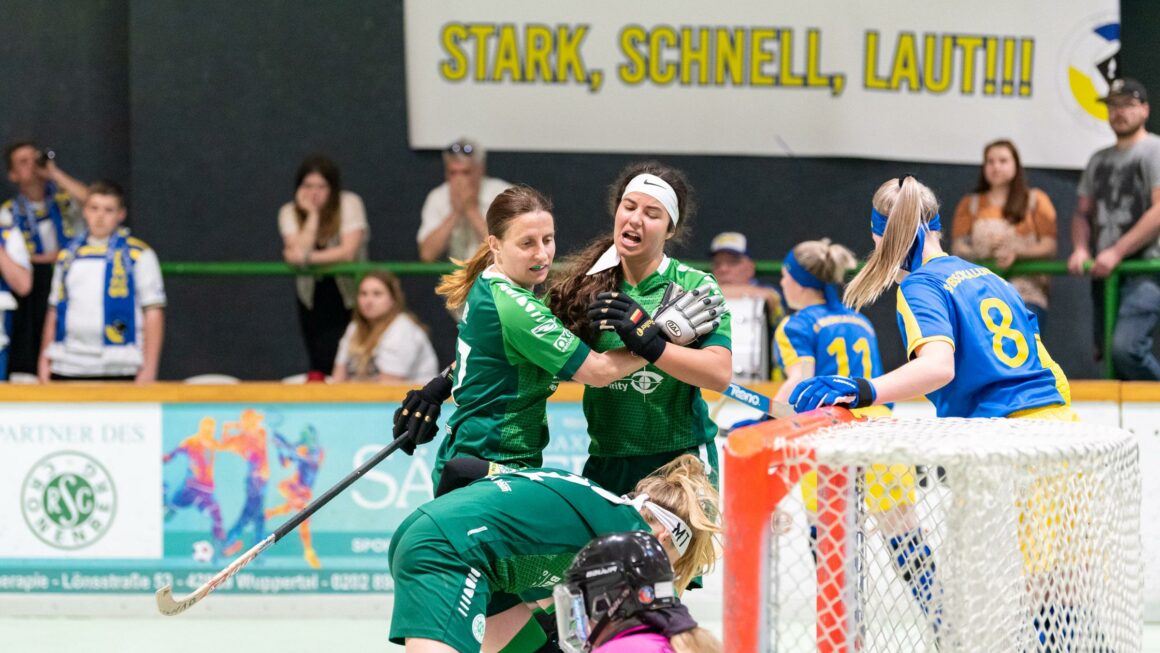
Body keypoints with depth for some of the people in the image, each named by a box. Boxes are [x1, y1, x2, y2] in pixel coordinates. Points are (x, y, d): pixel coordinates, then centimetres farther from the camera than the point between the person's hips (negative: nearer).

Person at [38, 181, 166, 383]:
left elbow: (153, 313, -1)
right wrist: (45, 359, 13)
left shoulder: (138, 255, 2)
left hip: (118, 370, -4)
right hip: (67, 369, 4)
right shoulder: (67, 256, 16)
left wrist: (149, 368, -8)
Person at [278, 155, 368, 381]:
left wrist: (307, 258, -25)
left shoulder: (350, 203, -11)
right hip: (313, 300, 3)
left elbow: (348, 252, -22)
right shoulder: (289, 213, -4)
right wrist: (312, 214, -19)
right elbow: (299, 251, -20)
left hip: (348, 296, -3)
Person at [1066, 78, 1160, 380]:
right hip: (1104, 273, 8)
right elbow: (1082, 213, 22)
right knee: (1108, 355, 4)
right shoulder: (1100, 160, 20)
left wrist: (1117, 252, -16)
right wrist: (1080, 249, 0)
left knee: (1125, 348, -25)